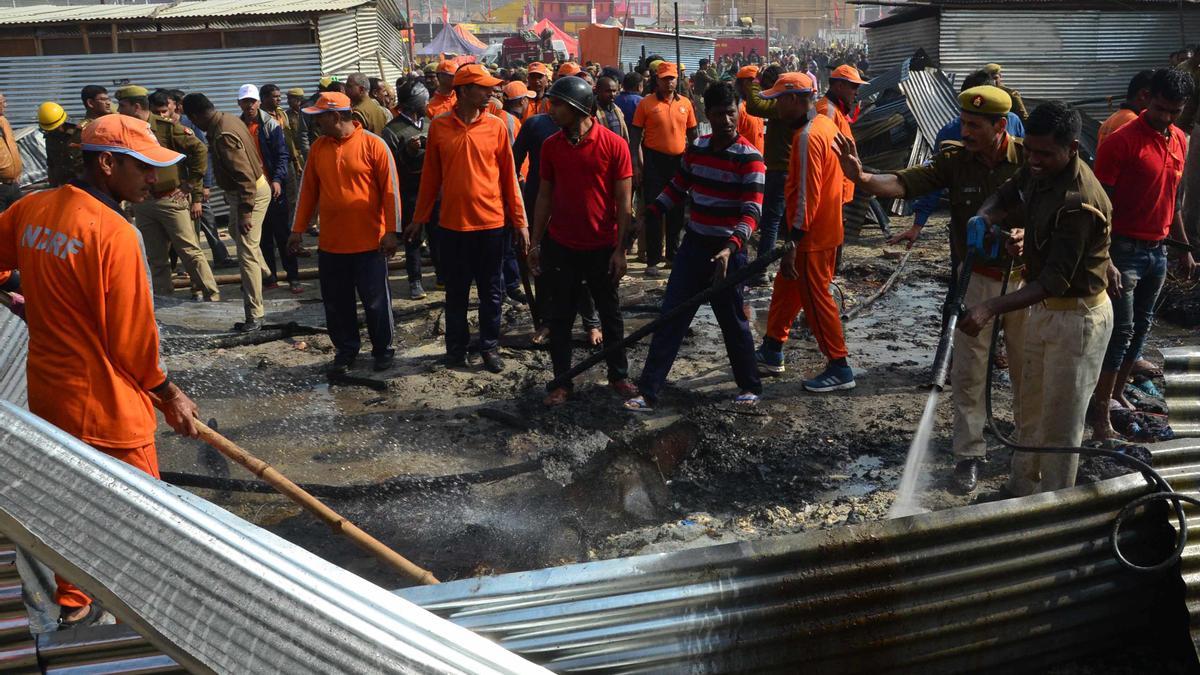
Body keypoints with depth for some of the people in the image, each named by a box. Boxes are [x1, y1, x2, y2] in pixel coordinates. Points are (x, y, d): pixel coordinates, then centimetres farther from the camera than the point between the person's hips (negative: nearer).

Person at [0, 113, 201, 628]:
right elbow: (132, 335, -17)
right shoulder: (113, 232, -21)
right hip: (107, 408, -8)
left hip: (46, 393, 8)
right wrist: (167, 393, -4)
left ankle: (73, 605, 40)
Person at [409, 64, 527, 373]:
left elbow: (508, 176, 1)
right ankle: (456, 346, 26)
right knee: (456, 291, 11)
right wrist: (419, 219, 7)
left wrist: (520, 220, -1)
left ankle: (490, 346, 24)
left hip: (491, 223, 0)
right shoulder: (439, 127, -2)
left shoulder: (496, 126, -2)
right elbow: (431, 176, 5)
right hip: (452, 223, 0)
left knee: (491, 291, 10)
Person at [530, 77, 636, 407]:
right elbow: (544, 196, 6)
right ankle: (562, 381, 20)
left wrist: (620, 249, -9)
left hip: (602, 248, -2)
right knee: (560, 317, 8)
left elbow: (624, 202, -8)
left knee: (610, 313, 13)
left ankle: (618, 375, 29)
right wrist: (535, 243, 5)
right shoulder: (551, 145, -1)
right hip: (560, 246, 2)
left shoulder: (614, 144, -11)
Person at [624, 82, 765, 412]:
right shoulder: (696, 148, 4)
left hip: (727, 251, -5)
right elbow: (678, 186, 17)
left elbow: (752, 212, -20)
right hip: (693, 244, 5)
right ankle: (648, 391, 6)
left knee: (733, 321, 7)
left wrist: (730, 248, -35)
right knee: (671, 316, 2)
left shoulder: (749, 158, -14)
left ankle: (750, 386, 28)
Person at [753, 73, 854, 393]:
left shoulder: (807, 137, -21)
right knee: (786, 288, 19)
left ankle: (840, 369, 8)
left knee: (816, 300, -1)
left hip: (812, 235, -10)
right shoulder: (825, 123, 9)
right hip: (826, 227, 10)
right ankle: (771, 352, 31)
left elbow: (807, 195, -25)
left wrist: (793, 243, -24)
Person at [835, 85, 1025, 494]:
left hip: (1024, 277, 0)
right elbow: (905, 183, -23)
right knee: (968, 371, 4)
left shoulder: (1027, 159, -13)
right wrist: (863, 178, -42)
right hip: (978, 279, 0)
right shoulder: (955, 160, -11)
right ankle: (969, 453, 17)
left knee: (1026, 363, 18)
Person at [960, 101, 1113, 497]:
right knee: (1029, 408, 21)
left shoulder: (1079, 203, -30)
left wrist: (991, 309, -40)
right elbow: (1005, 196, 13)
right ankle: (1022, 489, 38)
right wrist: (984, 217, -11)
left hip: (1077, 318, -9)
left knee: (1059, 426, 4)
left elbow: (1056, 281, -31)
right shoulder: (1039, 170, -4)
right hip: (1043, 307, 9)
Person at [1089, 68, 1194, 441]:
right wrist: (1105, 260, -23)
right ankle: (1100, 412, -2)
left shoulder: (1179, 141, 8)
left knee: (1142, 327, 13)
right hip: (1125, 250, -7)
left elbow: (1174, 199, 18)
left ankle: (1118, 393, 25)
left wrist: (1184, 249, 18)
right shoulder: (1122, 142, -15)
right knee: (1121, 330, -8)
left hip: (1158, 251, 7)